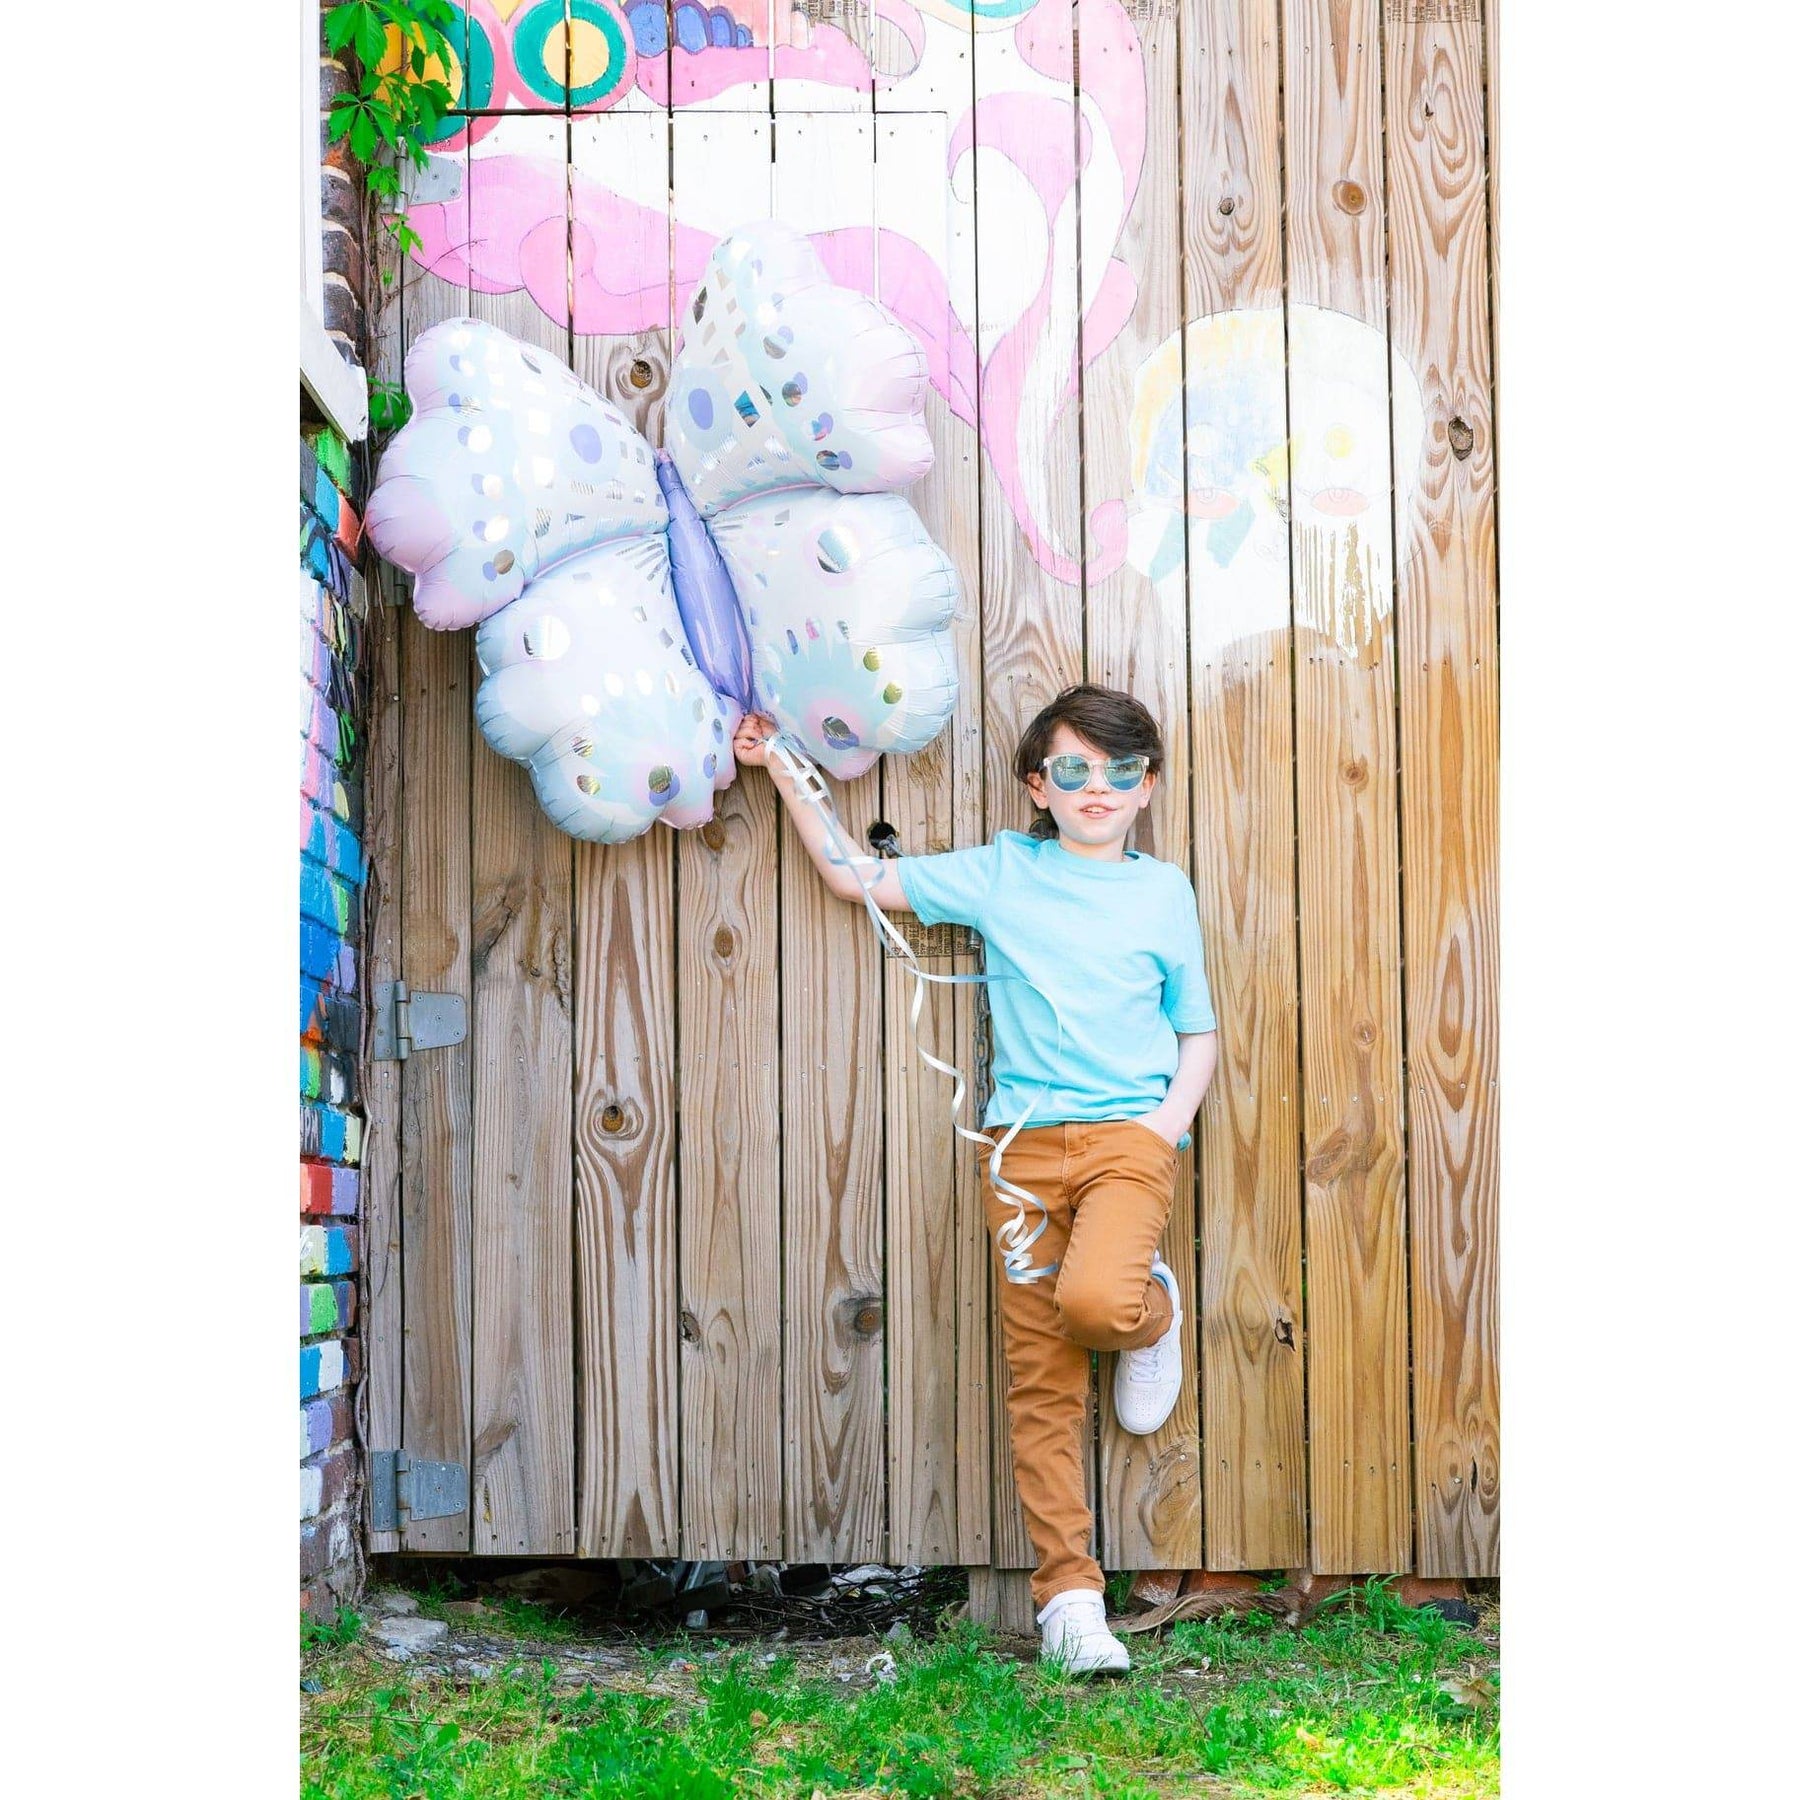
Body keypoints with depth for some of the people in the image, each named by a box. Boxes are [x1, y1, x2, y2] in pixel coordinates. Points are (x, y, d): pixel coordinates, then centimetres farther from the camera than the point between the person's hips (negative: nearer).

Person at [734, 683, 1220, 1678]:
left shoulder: (1164, 891, 10)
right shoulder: (999, 872, 11)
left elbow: (1198, 1031, 15)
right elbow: (855, 877, 15)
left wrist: (1172, 1117, -3)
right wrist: (782, 774, 11)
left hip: (1128, 1136, -1)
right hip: (1024, 1141, 1)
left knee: (1095, 1302, -29)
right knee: (1041, 1380, -1)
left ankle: (1154, 1314, 8)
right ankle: (1069, 1597, 5)